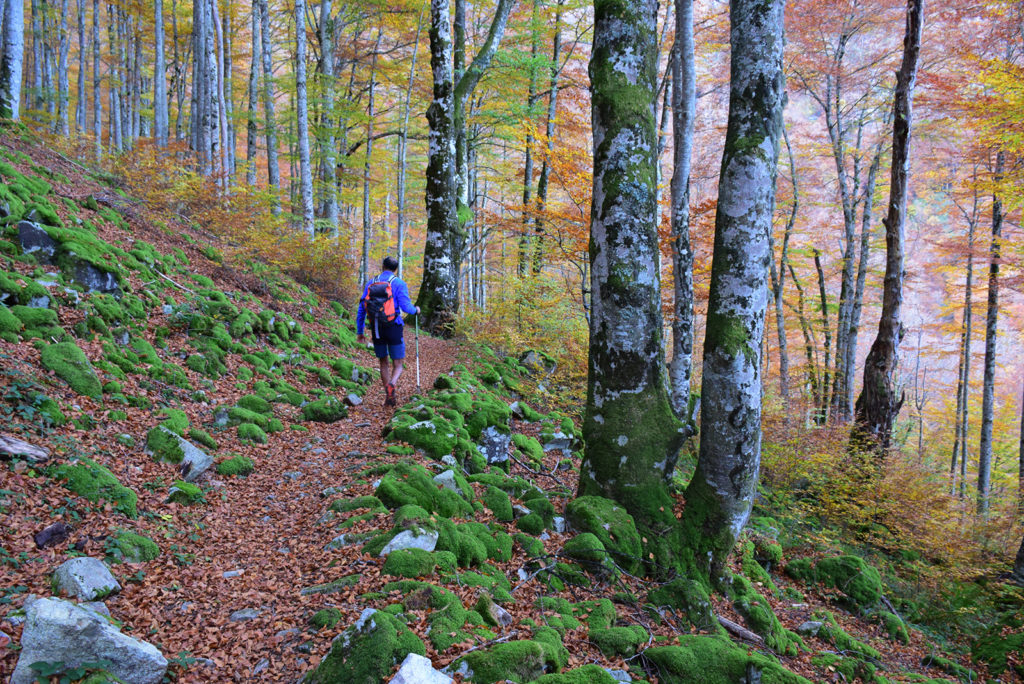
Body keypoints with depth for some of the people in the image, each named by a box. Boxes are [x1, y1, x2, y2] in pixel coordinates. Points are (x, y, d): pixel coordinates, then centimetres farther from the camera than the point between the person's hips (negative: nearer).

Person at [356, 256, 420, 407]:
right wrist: (415, 310, 10)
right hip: (393, 329, -3)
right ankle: (391, 385, -28)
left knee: (383, 363, 20)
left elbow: (361, 308, 8)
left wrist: (360, 331, 14)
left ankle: (389, 397, 18)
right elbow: (406, 306, -13)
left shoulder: (371, 283, 9)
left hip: (376, 330, 3)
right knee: (398, 365, 4)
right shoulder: (399, 283, -3)